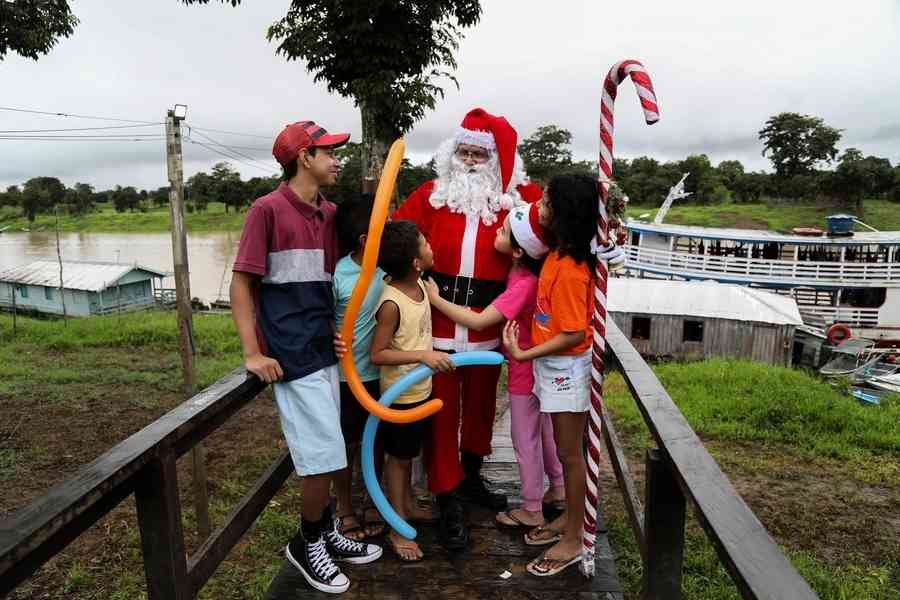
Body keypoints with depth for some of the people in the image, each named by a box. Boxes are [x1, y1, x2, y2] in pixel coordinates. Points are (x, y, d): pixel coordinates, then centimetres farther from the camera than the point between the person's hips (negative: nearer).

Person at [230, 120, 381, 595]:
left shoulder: (329, 213, 12)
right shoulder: (267, 209, -8)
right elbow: (241, 284, -8)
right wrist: (253, 354, -14)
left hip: (326, 349, 7)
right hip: (293, 356, -7)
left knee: (325, 456, 16)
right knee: (325, 456, -3)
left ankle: (326, 533, 34)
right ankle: (307, 543, 20)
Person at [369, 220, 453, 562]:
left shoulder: (419, 285, -3)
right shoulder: (391, 304, -28)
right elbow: (377, 354, -25)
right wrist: (422, 355, -30)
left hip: (420, 388, 8)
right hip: (400, 393, -8)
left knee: (408, 452, 23)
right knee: (398, 456, 7)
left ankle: (407, 505, 43)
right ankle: (398, 529, 22)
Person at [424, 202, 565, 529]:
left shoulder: (523, 285, -29)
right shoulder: (523, 269, -6)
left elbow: (478, 321, -31)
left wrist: (436, 299, -24)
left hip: (525, 370, -9)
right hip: (536, 364, 9)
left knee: (525, 438, 7)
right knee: (543, 428, 24)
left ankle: (531, 510, 24)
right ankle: (558, 486, 42)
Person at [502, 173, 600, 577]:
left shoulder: (570, 270, -26)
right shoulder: (559, 253, 1)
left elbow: (574, 334, -25)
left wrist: (523, 355, -21)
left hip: (566, 368, -9)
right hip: (553, 364, 9)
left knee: (569, 452, 6)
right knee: (564, 448, 21)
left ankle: (574, 538, 23)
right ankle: (569, 518, 38)